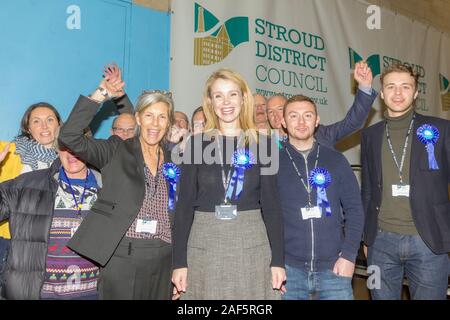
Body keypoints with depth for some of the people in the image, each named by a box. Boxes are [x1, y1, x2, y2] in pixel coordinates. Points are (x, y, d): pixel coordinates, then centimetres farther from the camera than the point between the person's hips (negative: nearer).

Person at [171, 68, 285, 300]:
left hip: (251, 244, 0)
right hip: (204, 244, 0)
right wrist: (179, 261, -4)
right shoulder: (197, 143, 3)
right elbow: (184, 203, 1)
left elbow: (271, 203, 2)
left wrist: (278, 259, -3)